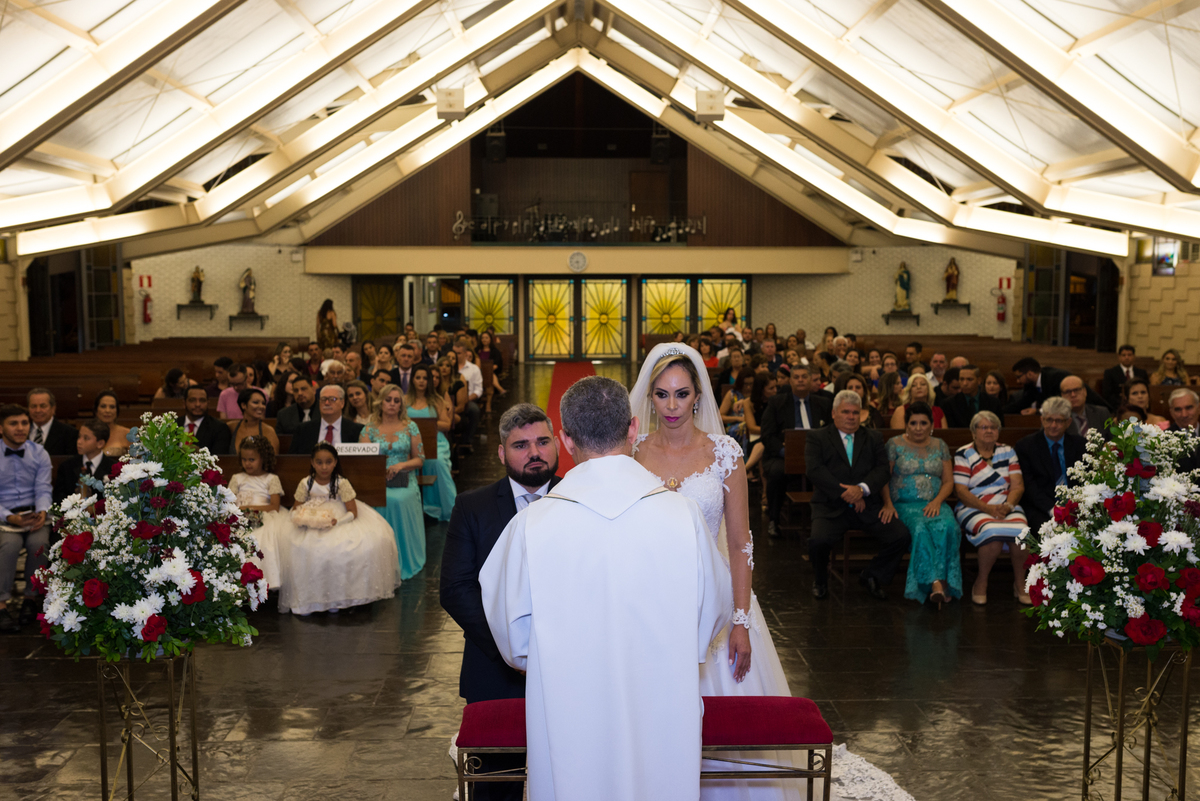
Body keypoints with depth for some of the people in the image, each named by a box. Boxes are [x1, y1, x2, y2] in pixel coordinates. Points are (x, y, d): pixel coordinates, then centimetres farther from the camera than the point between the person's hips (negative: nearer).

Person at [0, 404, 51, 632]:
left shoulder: (39, 453, 6)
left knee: (39, 542, -29)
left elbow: (43, 490, 0)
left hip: (34, 514, 2)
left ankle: (31, 598, -10)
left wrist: (42, 512, -20)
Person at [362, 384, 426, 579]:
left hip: (404, 482, 0)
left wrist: (401, 465, -10)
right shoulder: (369, 429, 11)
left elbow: (419, 459, 9)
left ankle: (403, 560, -21)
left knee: (398, 500, -34)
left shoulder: (410, 427, 10)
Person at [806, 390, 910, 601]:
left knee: (900, 535, -18)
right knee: (819, 540, -30)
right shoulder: (818, 438, 9)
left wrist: (862, 488, -17)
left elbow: (883, 469, 3)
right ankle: (820, 581, 4)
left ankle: (872, 576, 9)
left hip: (868, 506, 3)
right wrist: (844, 493, -15)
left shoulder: (873, 438, 17)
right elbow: (815, 470, -7)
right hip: (831, 506, -2)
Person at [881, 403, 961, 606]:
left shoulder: (940, 446, 16)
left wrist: (937, 501, -7)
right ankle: (936, 582, -38)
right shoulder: (894, 444, 7)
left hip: (934, 504, 2)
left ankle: (938, 583, -35)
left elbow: (948, 481, 12)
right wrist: (888, 504, -13)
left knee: (947, 526, -33)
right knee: (920, 528, -36)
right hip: (904, 504, -2)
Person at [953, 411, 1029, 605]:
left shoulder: (1007, 452, 16)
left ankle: (1020, 582, -10)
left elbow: (1018, 485, 7)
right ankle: (981, 582, -13)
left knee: (1020, 530, -31)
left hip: (1007, 507, 3)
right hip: (974, 509, -3)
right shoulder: (963, 454, 5)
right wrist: (988, 508, -16)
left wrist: (1008, 505, -14)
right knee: (993, 532, -35)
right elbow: (961, 491, -4)